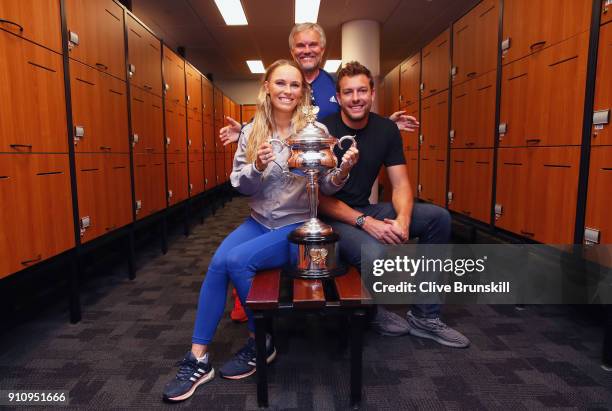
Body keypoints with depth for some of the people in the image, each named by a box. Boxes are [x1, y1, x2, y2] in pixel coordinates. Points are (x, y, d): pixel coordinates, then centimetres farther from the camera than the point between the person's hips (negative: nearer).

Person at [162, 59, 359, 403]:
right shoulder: (251, 132, 2)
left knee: (237, 260, -24)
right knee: (218, 263, -19)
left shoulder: (316, 130, -7)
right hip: (259, 221, 4)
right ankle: (198, 358, -5)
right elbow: (240, 186, 1)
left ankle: (262, 343, 0)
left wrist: (343, 171, -27)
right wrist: (257, 167, -20)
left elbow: (326, 187, -5)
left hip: (298, 225, -4)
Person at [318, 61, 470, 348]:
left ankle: (424, 317, 1)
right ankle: (371, 311, 3)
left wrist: (403, 219, -20)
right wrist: (365, 222, -27)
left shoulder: (386, 129, 3)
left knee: (439, 218, -8)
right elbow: (320, 197, -16)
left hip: (365, 210, 6)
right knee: (376, 253, -36)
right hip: (331, 218, -6)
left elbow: (400, 185, 1)